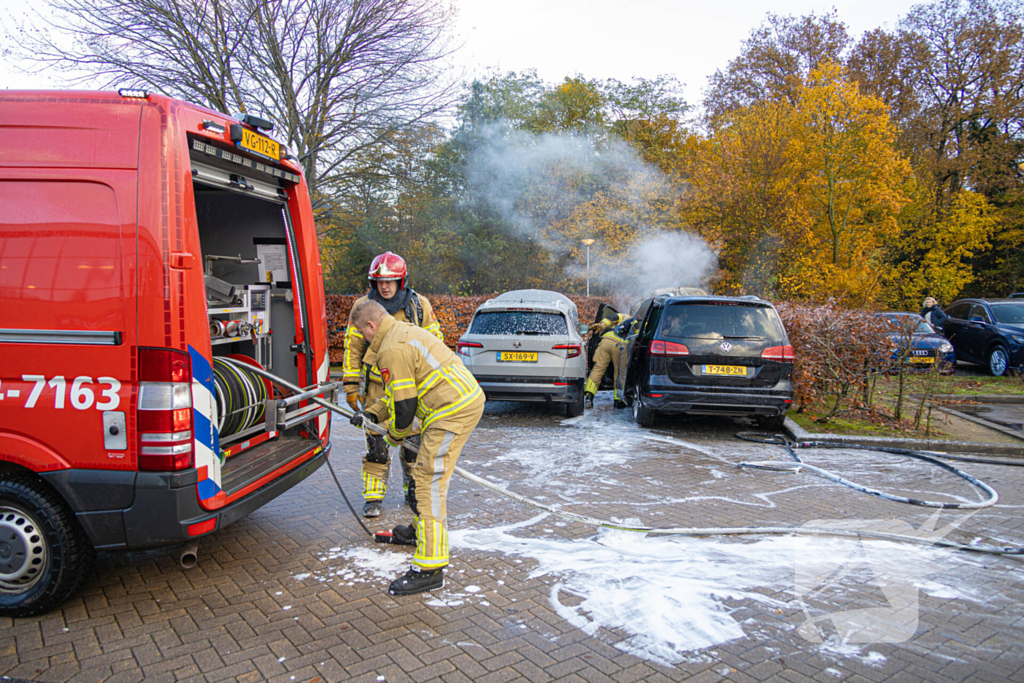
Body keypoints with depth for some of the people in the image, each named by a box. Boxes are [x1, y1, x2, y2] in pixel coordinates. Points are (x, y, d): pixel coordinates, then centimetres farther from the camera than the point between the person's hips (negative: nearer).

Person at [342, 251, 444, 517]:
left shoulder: (419, 305, -3)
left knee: (413, 440, 8)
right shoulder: (362, 306, -4)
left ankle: (413, 490, 27)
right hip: (377, 386, -1)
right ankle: (373, 496, 13)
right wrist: (350, 385, 0)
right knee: (376, 442, -1)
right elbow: (353, 347, 2)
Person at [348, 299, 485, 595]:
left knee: (429, 480, -10)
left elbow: (405, 406, -14)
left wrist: (394, 436, 6)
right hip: (468, 400, 11)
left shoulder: (392, 350, -15)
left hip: (453, 410, -11)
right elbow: (402, 390, 26)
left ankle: (429, 567, -8)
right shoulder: (405, 332, 18)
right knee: (427, 470, 25)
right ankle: (423, 529, 46)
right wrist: (371, 413, 20)